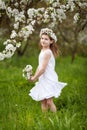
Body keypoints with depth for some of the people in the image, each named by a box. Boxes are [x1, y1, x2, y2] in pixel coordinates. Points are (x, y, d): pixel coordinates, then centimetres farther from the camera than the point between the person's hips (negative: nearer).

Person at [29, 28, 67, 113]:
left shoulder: (47, 52, -18)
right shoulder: (42, 51, 12)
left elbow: (43, 69, -20)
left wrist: (34, 78, -10)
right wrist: (35, 76, 9)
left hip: (49, 80, -9)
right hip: (43, 80, 9)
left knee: (49, 101, -10)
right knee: (43, 101, 11)